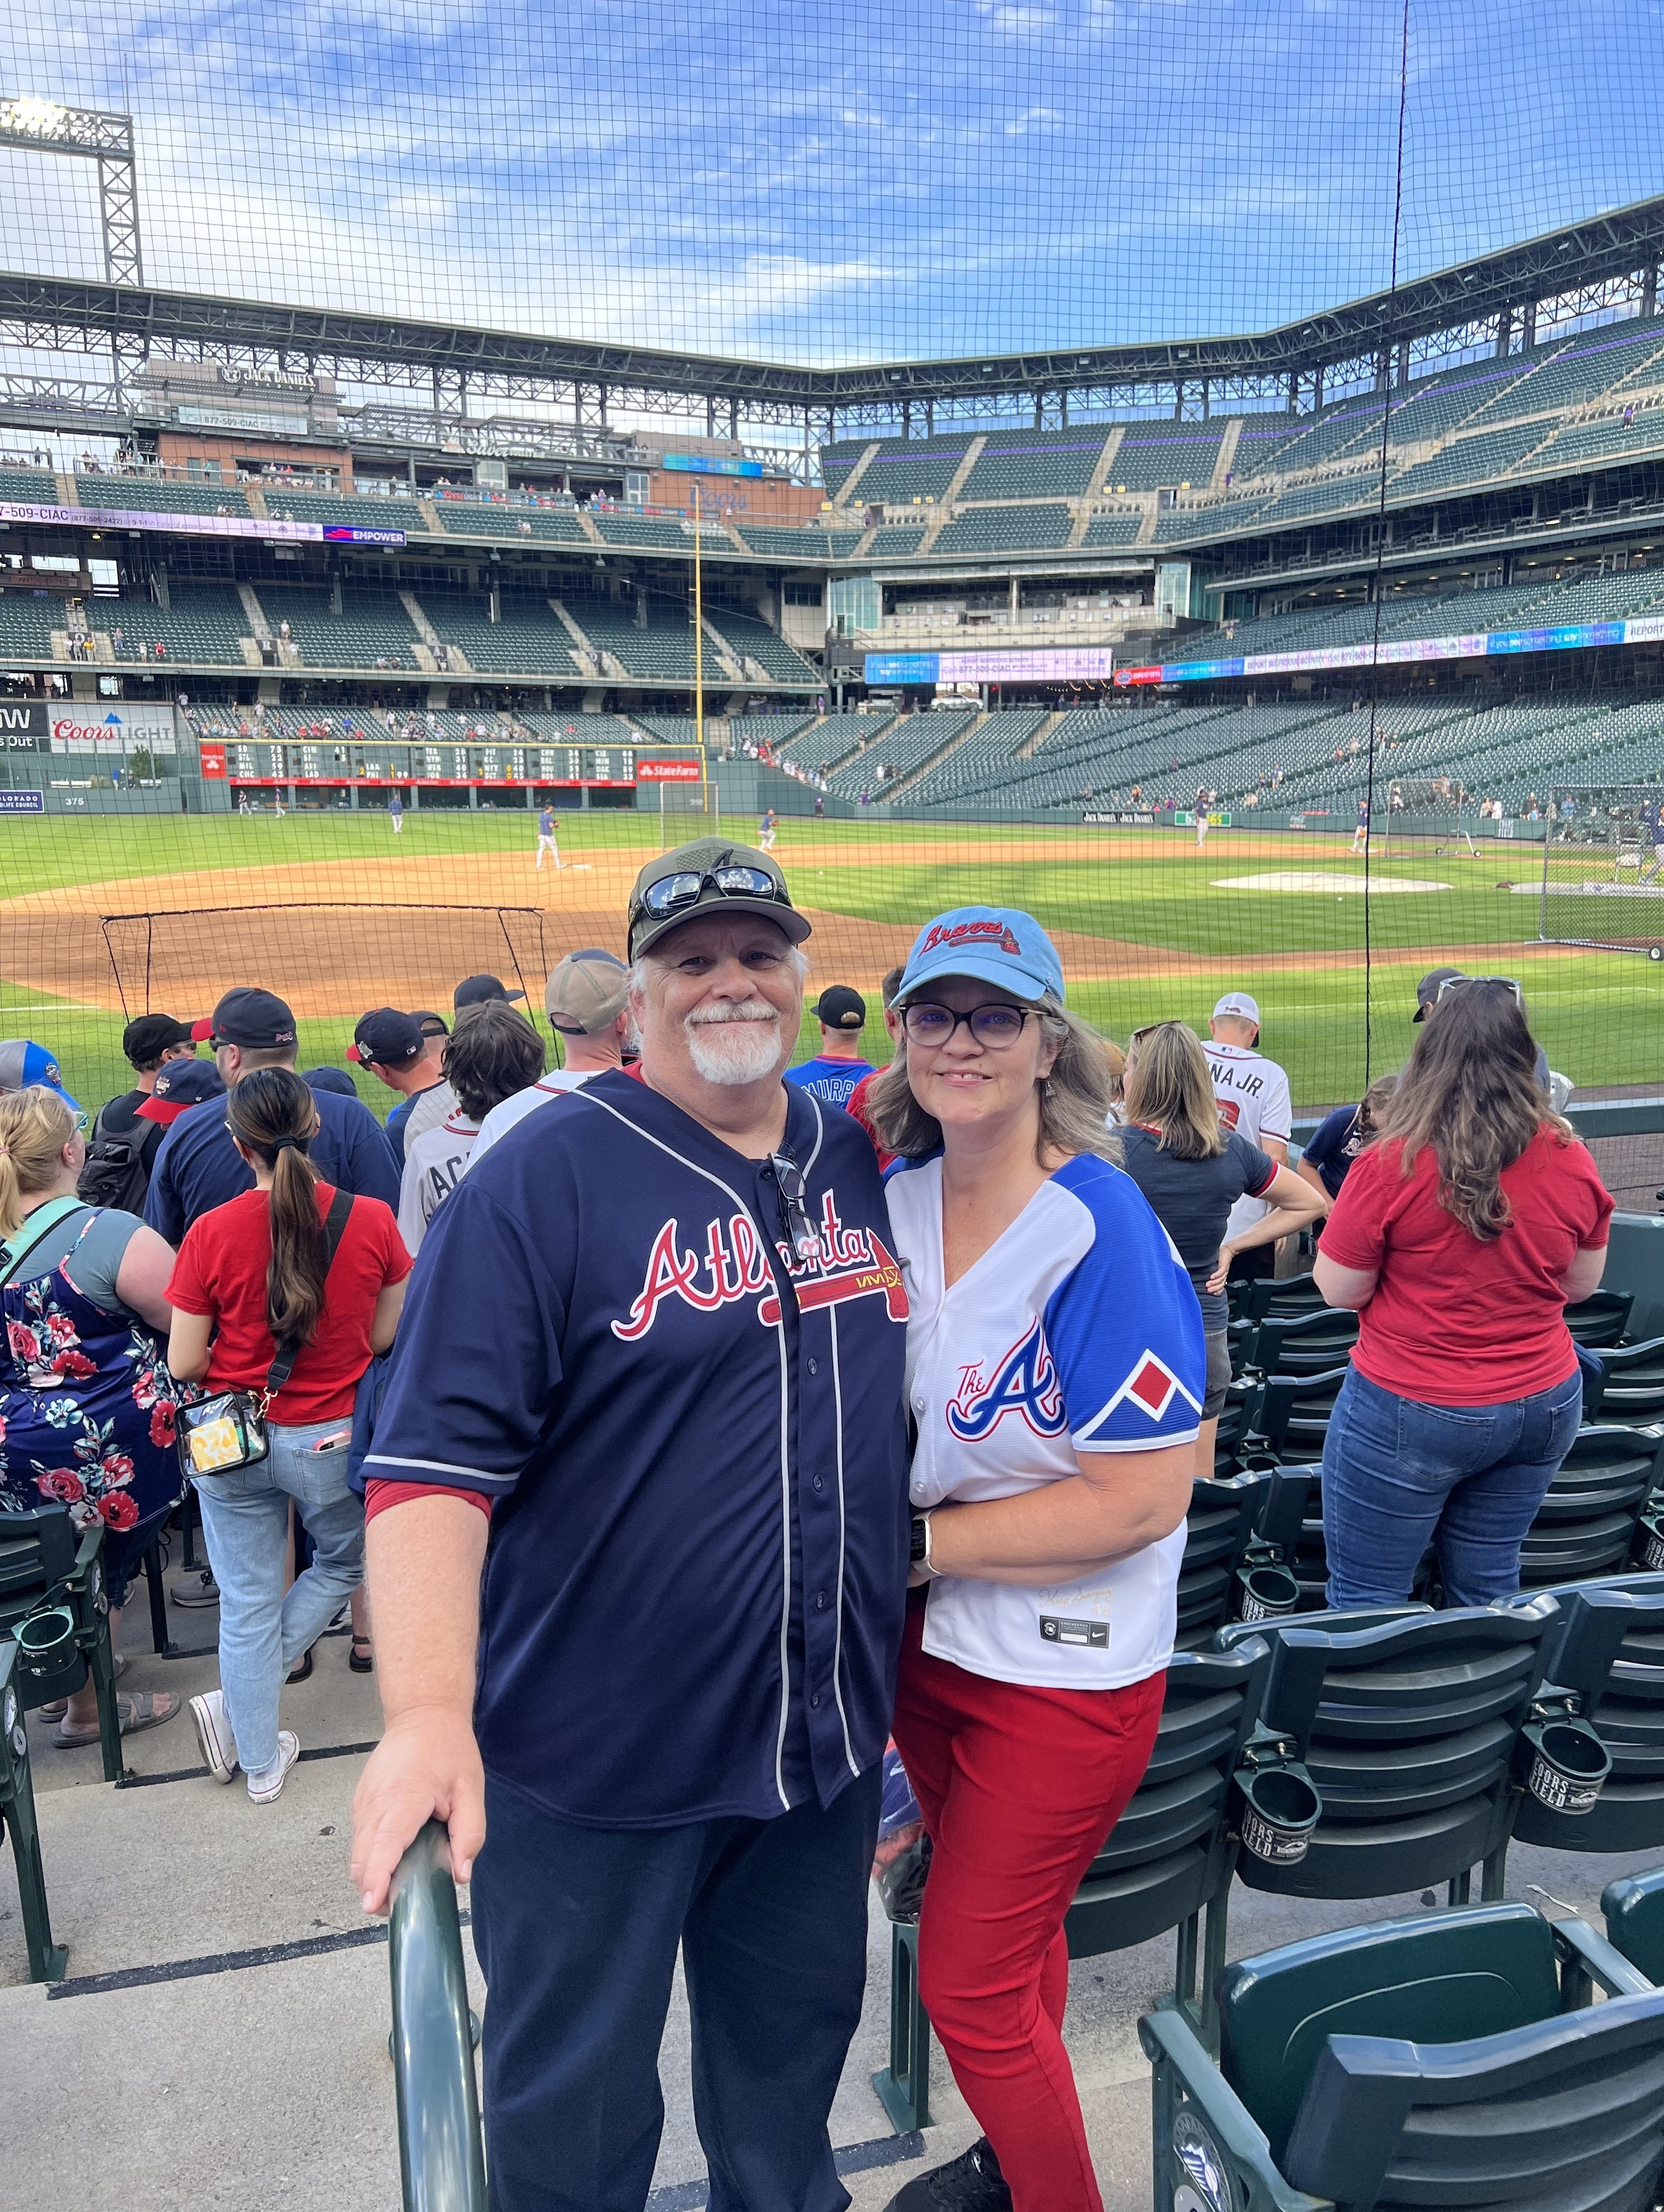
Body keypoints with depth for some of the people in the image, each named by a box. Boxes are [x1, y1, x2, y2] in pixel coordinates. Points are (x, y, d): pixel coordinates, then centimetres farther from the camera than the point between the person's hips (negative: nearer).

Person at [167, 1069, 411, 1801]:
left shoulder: (211, 1232, -14)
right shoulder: (372, 1221, -14)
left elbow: (185, 1365, -8)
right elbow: (388, 1337, -1)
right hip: (333, 1438, 0)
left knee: (248, 1601, 15)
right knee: (343, 1565, 26)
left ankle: (260, 1760, 28)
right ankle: (237, 1704, 21)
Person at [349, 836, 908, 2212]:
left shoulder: (863, 1167, 2)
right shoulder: (545, 1179, -15)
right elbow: (434, 1460, -20)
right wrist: (432, 1716, -31)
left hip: (828, 1737, 5)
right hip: (599, 1754, -5)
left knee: (795, 2047, 26)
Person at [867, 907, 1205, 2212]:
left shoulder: (1103, 1235, -23)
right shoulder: (897, 1199, -3)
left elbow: (1142, 1499, -24)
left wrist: (919, 1542, -20)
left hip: (1065, 1666, -6)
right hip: (929, 1640, 6)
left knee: (971, 1988, 6)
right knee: (1011, 1935, 26)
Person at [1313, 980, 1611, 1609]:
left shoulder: (1391, 1167, -19)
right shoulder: (1570, 1161, -5)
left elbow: (1339, 1290, -9)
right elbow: (1580, 1285, 8)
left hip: (1407, 1414, -5)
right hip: (1544, 1407, 5)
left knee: (1365, 1600, 7)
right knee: (1489, 1588, 20)